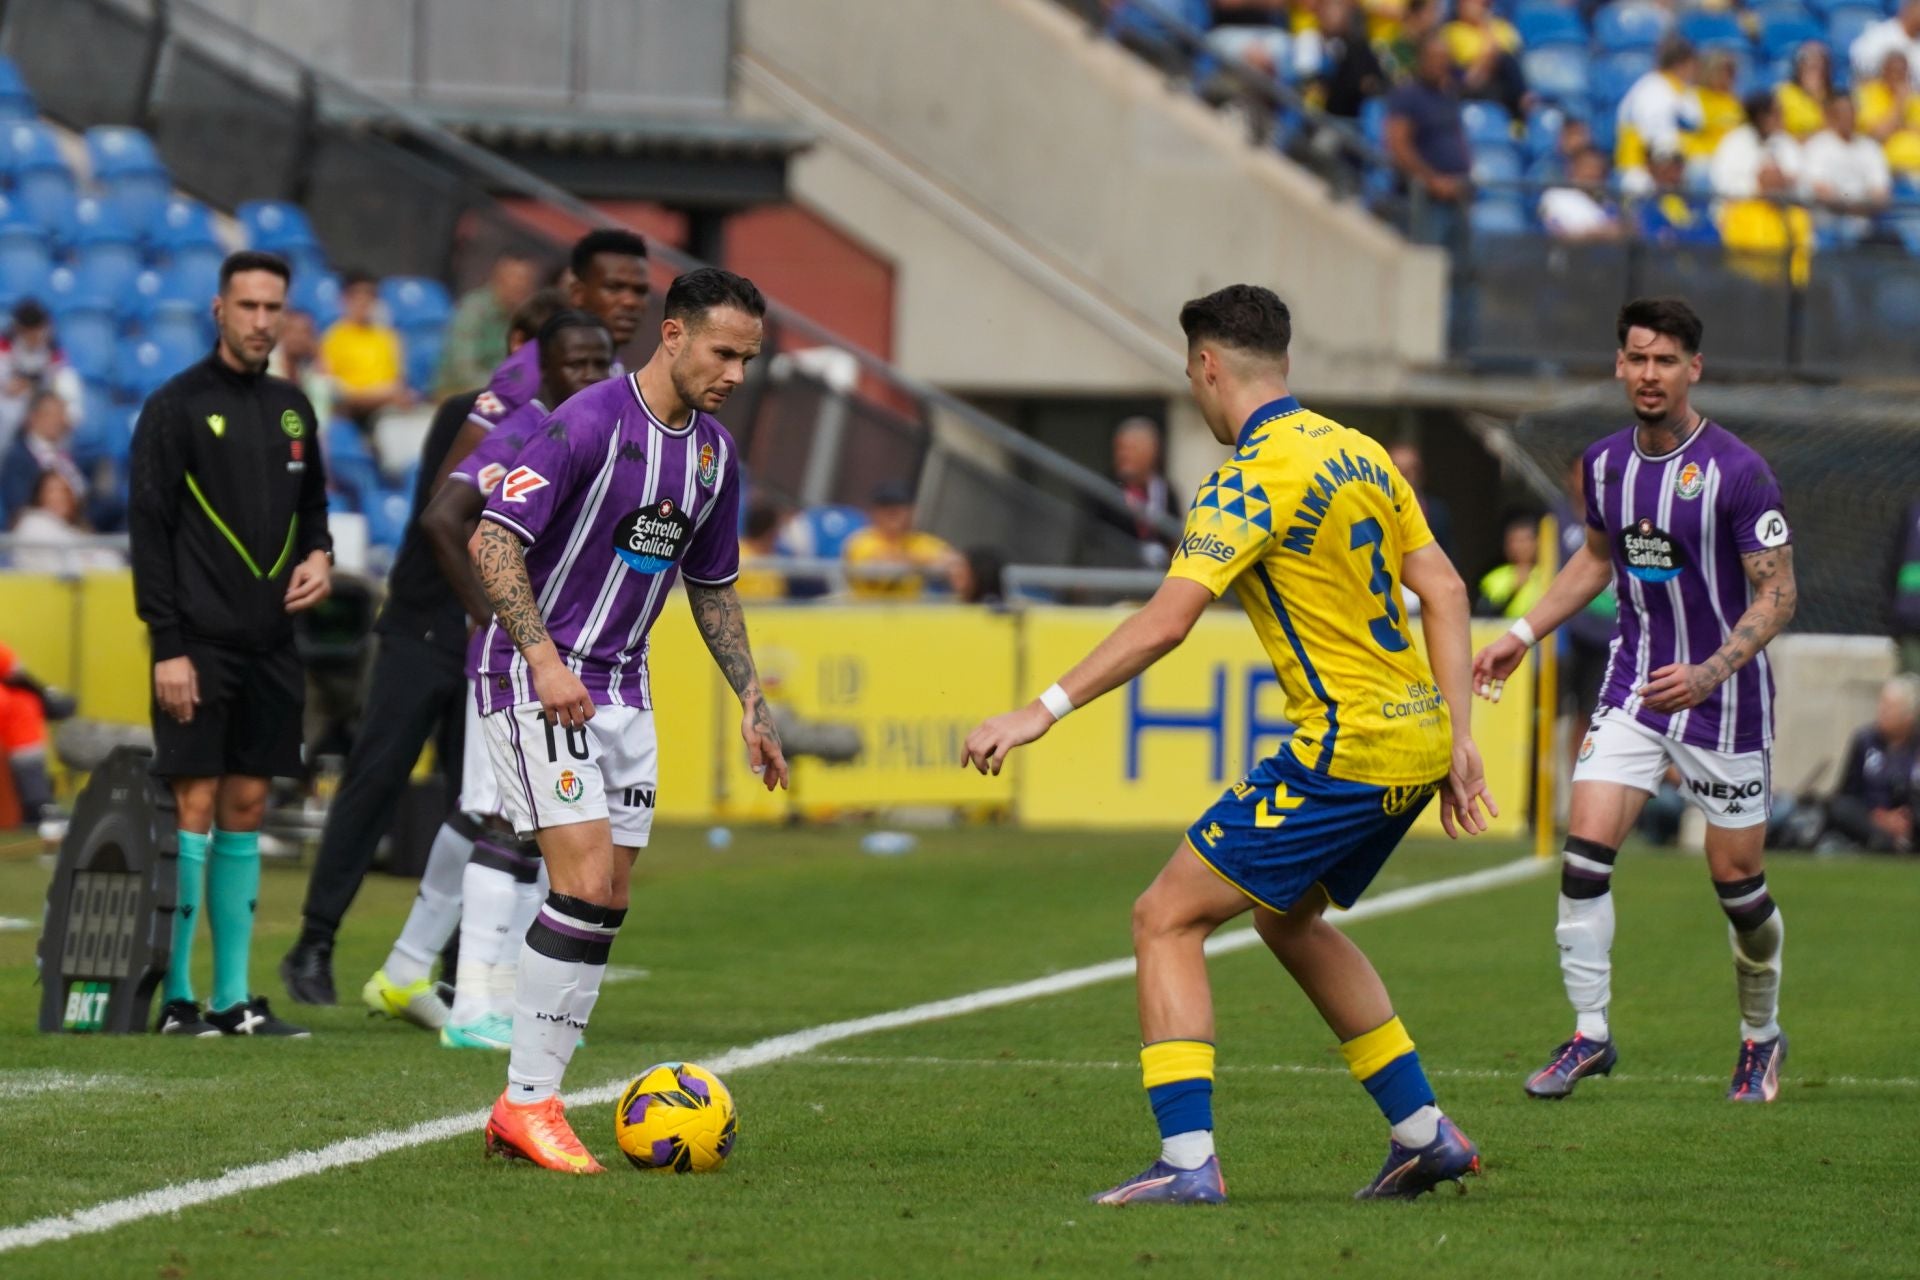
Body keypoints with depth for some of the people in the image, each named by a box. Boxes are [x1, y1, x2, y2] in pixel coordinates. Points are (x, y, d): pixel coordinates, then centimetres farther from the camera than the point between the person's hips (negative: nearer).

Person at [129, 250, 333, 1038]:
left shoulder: (291, 410, 14)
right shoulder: (177, 407, -5)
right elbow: (150, 531, -8)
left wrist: (319, 555, 2)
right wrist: (168, 646, -14)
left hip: (269, 646, 6)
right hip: (199, 645, -6)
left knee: (245, 811, 7)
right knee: (196, 806, -8)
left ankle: (233, 998, 9)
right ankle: (174, 996, -6)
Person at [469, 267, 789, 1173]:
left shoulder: (715, 454, 9)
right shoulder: (589, 423, -16)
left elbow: (712, 587, 21)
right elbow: (492, 540, -20)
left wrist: (751, 700, 15)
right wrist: (545, 657, -28)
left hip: (620, 686, 8)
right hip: (536, 680, -8)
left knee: (606, 906, 3)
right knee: (588, 883, -17)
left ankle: (530, 1106, 8)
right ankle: (527, 1102, -11)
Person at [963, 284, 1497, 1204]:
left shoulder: (1253, 478, -13)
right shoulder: (1360, 452, 13)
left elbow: (1167, 620, -23)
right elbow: (1444, 591, 13)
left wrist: (1045, 709, -21)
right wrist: (1458, 740, 14)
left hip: (1346, 749, -9)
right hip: (1416, 738, 9)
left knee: (1166, 919, -4)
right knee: (1289, 919, 28)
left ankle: (1188, 1162, -14)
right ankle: (1425, 1135, 29)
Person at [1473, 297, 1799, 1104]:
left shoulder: (1736, 471, -16)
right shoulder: (1605, 463, 2)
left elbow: (1777, 594, -15)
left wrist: (1710, 673, -28)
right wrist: (1523, 635, 15)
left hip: (1724, 697, -4)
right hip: (1634, 684, 4)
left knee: (1737, 879, 3)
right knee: (1585, 846, -12)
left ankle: (1761, 1037, 26)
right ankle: (1590, 1033, -3)